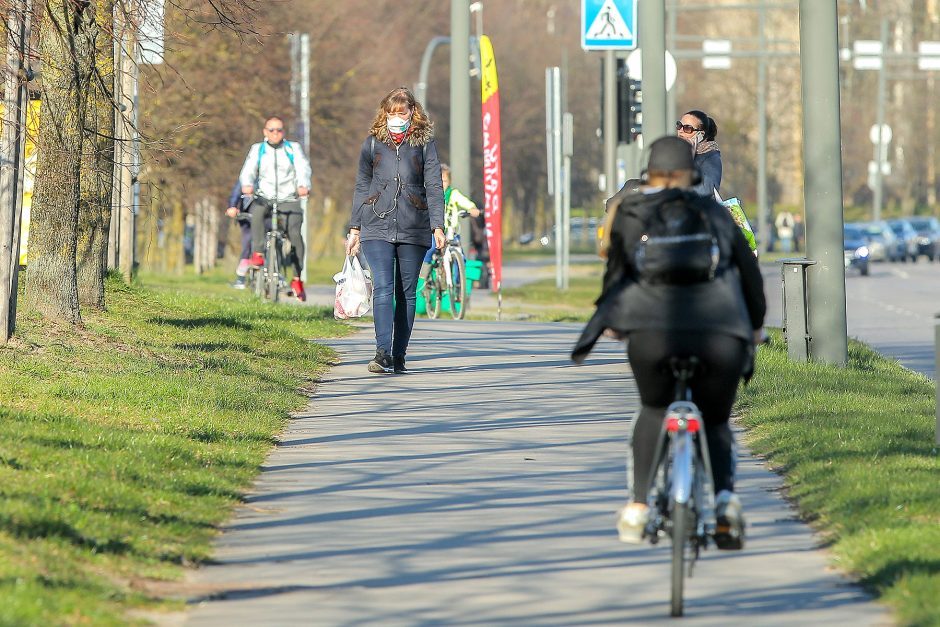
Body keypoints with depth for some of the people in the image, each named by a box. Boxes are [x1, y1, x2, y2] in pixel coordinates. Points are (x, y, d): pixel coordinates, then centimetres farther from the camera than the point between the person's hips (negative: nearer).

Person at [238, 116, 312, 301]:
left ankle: (297, 279, -5)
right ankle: (257, 254, -33)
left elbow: (303, 168, -6)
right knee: (257, 210, -35)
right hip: (265, 198, 0)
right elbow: (248, 170, -3)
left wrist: (303, 185, -29)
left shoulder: (293, 148, 9)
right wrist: (247, 185, -27)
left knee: (295, 235, -19)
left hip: (289, 200, 0)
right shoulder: (257, 150, 11)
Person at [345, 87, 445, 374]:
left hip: (413, 230, 0)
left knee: (407, 293, 4)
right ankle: (383, 353, -22)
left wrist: (437, 226, -6)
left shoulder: (424, 143, 7)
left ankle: (399, 356, 10)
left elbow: (434, 186, 4)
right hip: (377, 228, 0)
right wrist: (354, 229, 11)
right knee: (382, 288, -14)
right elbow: (361, 187, 15)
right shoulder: (372, 143, 11)